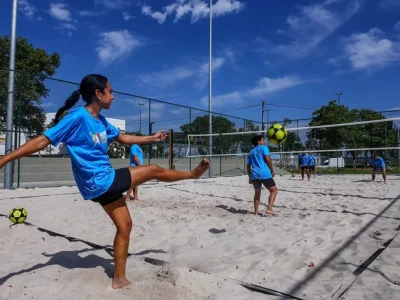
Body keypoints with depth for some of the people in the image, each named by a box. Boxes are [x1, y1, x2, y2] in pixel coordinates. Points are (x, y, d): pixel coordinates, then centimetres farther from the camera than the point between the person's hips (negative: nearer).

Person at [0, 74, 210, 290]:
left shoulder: (101, 120, 9)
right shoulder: (77, 117, -17)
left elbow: (123, 138, 23)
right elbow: (42, 141, -18)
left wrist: (152, 138, 29)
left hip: (105, 182, 9)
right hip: (100, 183, -9)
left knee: (124, 226, 13)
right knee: (154, 170, 1)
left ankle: (119, 280, 25)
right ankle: (193, 174, 28)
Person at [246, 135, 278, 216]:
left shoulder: (251, 152, 23)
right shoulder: (264, 147, 6)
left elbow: (248, 165, 21)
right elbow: (267, 159, -8)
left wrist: (250, 177, 26)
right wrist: (272, 170, 1)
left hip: (254, 175, 6)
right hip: (265, 174, -6)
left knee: (257, 193, 19)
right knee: (274, 191, 6)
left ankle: (256, 212, 17)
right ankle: (269, 209, -8)